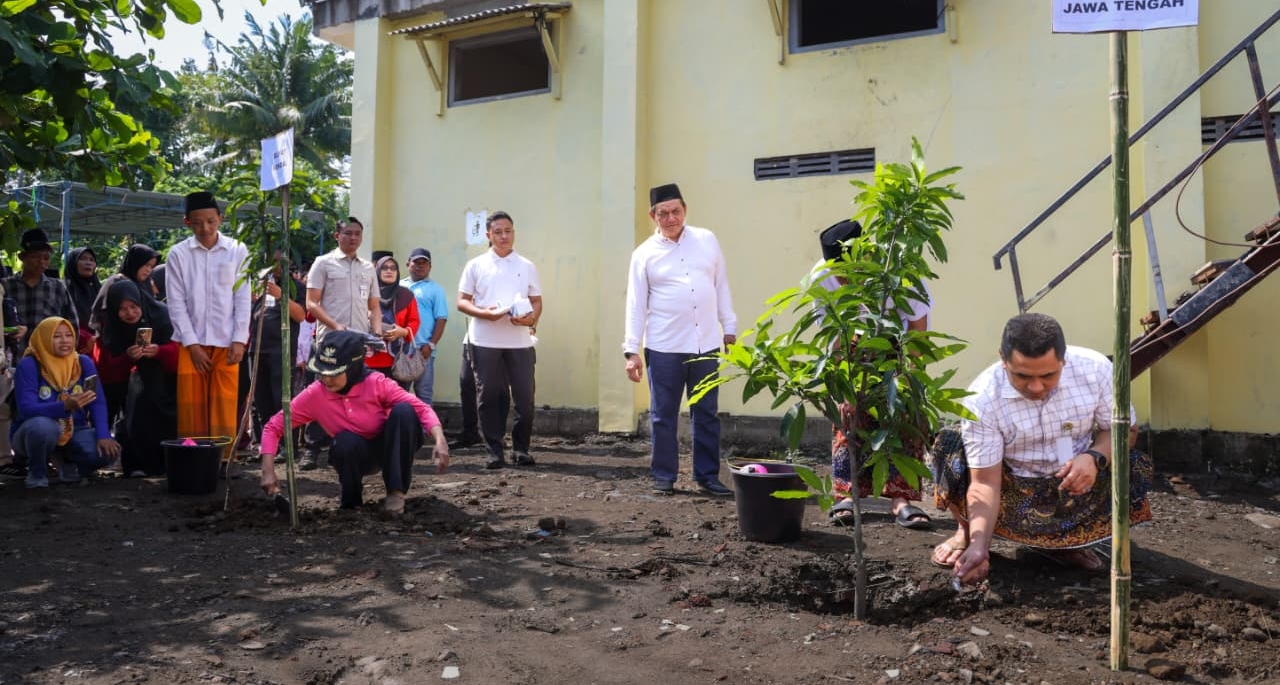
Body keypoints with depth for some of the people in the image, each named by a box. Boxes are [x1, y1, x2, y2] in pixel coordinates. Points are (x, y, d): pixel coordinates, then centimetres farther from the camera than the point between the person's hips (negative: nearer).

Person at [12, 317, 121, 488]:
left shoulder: (83, 362, -3)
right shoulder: (29, 365, -14)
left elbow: (98, 403, -9)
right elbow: (27, 409, -25)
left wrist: (103, 435, -25)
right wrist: (65, 406, -43)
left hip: (73, 432, 3)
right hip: (35, 433, -3)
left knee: (108, 451, -24)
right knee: (43, 426, -39)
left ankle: (71, 465, 12)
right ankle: (37, 472, -6)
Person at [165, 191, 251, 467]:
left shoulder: (238, 250, 1)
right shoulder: (178, 254, 1)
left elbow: (243, 298, 1)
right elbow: (176, 303, -1)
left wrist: (240, 340, -5)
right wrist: (192, 344, -7)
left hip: (226, 341, 0)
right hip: (192, 341, 0)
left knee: (225, 402, 0)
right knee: (192, 403, 3)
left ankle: (224, 457, 9)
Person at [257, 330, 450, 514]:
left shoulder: (377, 384, -24)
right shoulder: (314, 395, -19)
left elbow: (422, 408, -26)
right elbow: (273, 427, -12)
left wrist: (440, 441, -44)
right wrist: (268, 472, -24)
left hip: (388, 449, 0)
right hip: (355, 455, 1)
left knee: (403, 411, -31)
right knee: (346, 441, -36)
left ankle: (396, 490, -20)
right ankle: (351, 498, -4)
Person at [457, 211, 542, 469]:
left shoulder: (527, 267, 11)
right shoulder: (476, 266, 7)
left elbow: (537, 302, 11)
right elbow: (462, 302, 5)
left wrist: (532, 318, -11)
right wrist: (484, 313, -15)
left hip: (520, 341, 1)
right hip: (485, 342, -1)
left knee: (524, 398, 0)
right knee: (489, 397, 3)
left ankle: (520, 448, 13)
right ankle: (494, 450, 11)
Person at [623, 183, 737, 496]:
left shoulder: (707, 240, 7)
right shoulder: (644, 254, 0)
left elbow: (721, 286, 11)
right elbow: (635, 304, 0)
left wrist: (729, 328, 8)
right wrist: (632, 350, -5)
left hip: (706, 344, 2)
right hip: (664, 348, -2)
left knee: (706, 414, 9)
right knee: (663, 415, 6)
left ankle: (707, 475, 20)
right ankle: (664, 477, 18)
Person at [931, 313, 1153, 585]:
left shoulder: (1095, 368, -18)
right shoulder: (982, 399, -25)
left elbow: (1124, 429, -3)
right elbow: (985, 481, -25)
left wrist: (1095, 457, -26)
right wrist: (978, 546, -38)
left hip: (1077, 488, 3)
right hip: (1013, 496, -2)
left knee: (1136, 469, -24)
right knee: (949, 446, -28)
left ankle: (1066, 540, 3)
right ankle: (968, 533, 4)